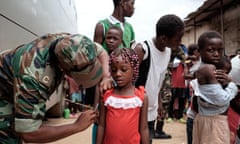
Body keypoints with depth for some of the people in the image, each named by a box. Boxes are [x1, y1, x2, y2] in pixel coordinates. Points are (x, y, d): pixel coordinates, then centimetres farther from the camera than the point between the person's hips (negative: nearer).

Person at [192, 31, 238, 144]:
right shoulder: (209, 69, -21)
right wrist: (231, 84, -7)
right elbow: (222, 100, -24)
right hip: (214, 121, -10)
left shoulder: (202, 68, 7)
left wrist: (227, 82, -8)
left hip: (206, 118, 10)